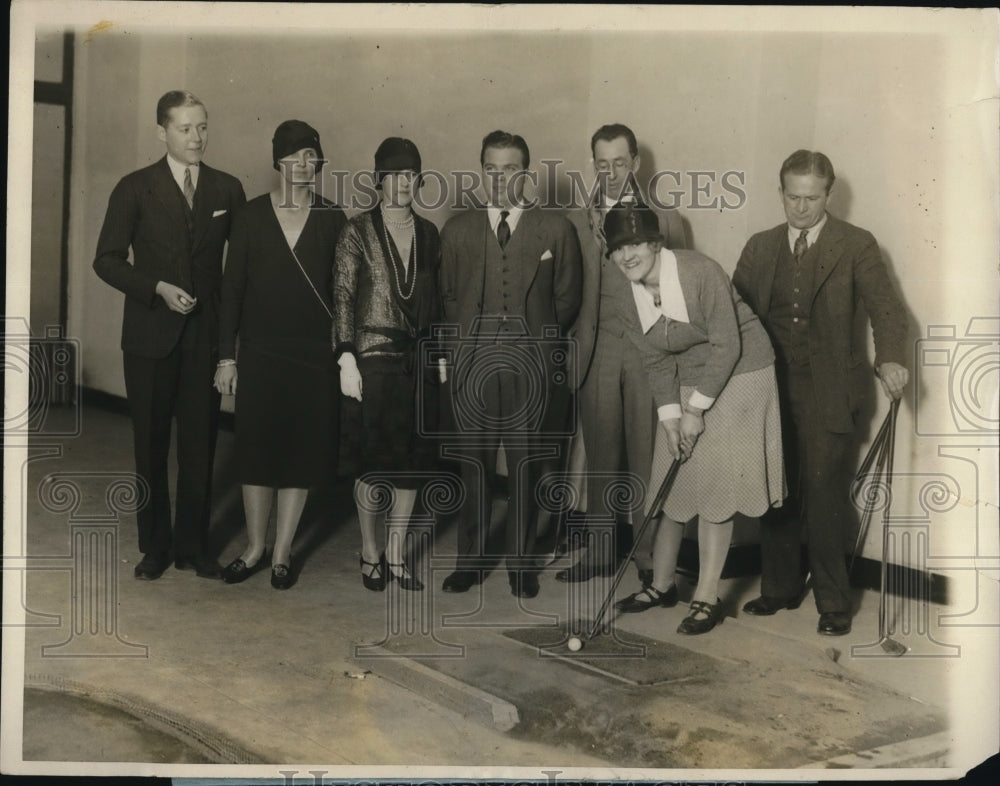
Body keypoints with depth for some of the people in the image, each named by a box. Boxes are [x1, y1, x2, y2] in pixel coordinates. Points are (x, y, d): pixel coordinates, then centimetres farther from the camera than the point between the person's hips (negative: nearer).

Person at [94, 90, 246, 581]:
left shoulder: (227, 190, 5)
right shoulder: (134, 189, 0)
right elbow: (107, 260, -1)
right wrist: (158, 288, -15)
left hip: (206, 335, 1)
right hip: (150, 336, -1)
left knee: (200, 444, 5)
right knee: (151, 444, 8)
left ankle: (192, 547, 18)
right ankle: (154, 546, 22)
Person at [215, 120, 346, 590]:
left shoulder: (333, 220, 2)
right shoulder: (251, 216, 2)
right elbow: (232, 287, 3)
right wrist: (227, 355, -1)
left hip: (314, 354, 0)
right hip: (259, 351, 0)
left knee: (302, 451, 5)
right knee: (256, 448, 6)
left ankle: (282, 554, 18)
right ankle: (254, 548, 22)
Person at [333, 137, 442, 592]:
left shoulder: (428, 234, 9)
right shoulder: (359, 232, -3)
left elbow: (435, 298, 12)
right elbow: (342, 298, -6)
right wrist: (346, 359, -12)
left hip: (419, 359, 4)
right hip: (373, 358, -4)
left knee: (412, 461, 6)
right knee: (374, 461, 1)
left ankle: (396, 555, 19)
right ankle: (370, 552, 18)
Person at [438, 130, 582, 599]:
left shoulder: (556, 231, 5)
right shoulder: (457, 230, 10)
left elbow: (567, 299, 9)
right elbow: (447, 295, 17)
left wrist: (538, 339, 6)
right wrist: (469, 336, 8)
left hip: (532, 369, -1)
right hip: (473, 366, 1)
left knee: (526, 470, 5)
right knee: (475, 468, 6)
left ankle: (521, 563, 18)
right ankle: (469, 560, 18)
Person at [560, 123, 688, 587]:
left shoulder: (665, 219, 9)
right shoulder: (576, 222, 11)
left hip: (648, 351, -1)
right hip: (596, 352, 1)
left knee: (647, 456, -1)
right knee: (600, 456, 6)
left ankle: (651, 554, 9)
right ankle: (600, 550, 16)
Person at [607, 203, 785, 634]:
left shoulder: (701, 272, -24)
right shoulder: (628, 299, -5)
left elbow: (727, 346, -21)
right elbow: (657, 362, 1)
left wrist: (697, 410, -19)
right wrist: (670, 418, -9)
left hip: (738, 379, -6)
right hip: (687, 387, 6)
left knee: (715, 485, -6)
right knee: (672, 482, 8)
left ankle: (707, 598, 4)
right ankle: (662, 583, 24)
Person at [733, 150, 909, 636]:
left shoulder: (855, 246, 1)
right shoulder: (760, 248, 13)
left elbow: (884, 308, -6)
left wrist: (889, 360, -24)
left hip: (827, 390, -4)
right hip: (772, 387, 4)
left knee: (824, 491, -6)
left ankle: (833, 602, 6)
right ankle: (780, 588, 23)